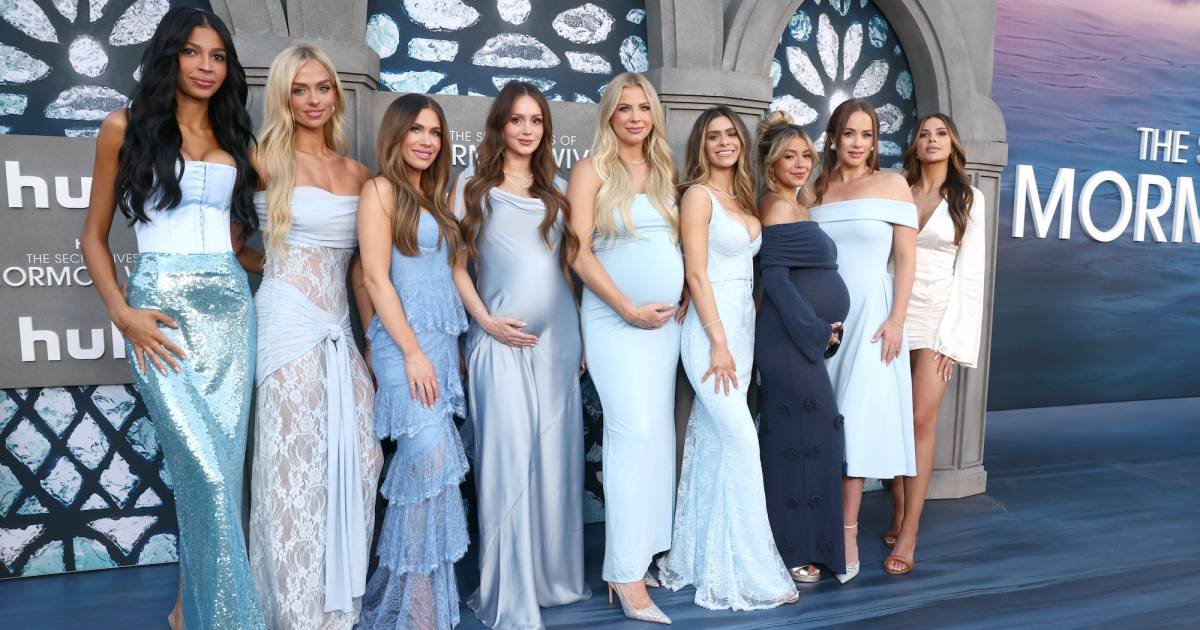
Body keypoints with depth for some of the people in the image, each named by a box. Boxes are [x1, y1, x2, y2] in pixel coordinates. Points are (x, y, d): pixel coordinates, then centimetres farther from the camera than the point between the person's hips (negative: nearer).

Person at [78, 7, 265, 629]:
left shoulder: (235, 141, 15)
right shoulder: (125, 127, 6)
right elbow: (94, 235, 5)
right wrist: (122, 313, -6)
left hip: (229, 308, 4)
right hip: (160, 309, -3)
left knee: (219, 469, 3)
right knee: (208, 474, -12)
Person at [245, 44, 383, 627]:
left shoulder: (358, 175, 13)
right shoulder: (267, 161, -1)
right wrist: (259, 261, 1)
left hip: (338, 327, 5)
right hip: (290, 322, -5)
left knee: (357, 456, 4)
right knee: (296, 465, 0)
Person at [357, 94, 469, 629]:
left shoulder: (432, 196, 19)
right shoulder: (380, 189, -2)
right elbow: (376, 277, -11)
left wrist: (448, 346, 14)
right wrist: (413, 352, -16)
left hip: (443, 340, 7)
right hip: (405, 341, -7)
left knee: (421, 464, 7)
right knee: (433, 456, -15)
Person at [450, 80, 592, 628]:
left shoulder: (556, 189, 15)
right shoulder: (473, 185, 5)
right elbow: (456, 264, 1)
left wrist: (581, 333, 11)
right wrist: (486, 321, -11)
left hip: (558, 336, 4)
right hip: (500, 340, -4)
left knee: (556, 457, 8)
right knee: (508, 458, -6)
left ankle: (554, 575, 25)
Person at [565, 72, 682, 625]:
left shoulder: (666, 172, 13)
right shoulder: (591, 171, -3)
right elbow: (579, 252, -10)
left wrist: (684, 301, 3)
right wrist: (629, 308, -14)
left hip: (667, 320, 6)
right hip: (615, 319, -6)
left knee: (658, 431, 8)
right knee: (633, 431, -11)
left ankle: (645, 546, 22)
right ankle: (627, 572, -2)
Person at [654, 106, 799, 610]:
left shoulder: (743, 198, 17)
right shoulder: (698, 195, -5)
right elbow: (696, 274, -12)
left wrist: (738, 339, 10)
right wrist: (718, 342, -16)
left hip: (743, 323, 7)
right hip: (711, 327, -7)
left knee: (713, 445, 10)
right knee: (741, 442, -9)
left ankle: (701, 560, 20)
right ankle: (751, 572, 1)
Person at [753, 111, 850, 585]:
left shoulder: (795, 205, 18)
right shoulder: (778, 206, -10)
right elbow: (774, 277, -17)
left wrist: (822, 329, 13)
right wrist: (816, 330, -14)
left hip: (809, 335, 9)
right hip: (792, 337, -9)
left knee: (809, 435, 12)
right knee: (799, 437, -6)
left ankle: (804, 544, 22)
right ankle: (794, 551, 5)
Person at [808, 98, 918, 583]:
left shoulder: (891, 184, 2)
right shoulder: (816, 191, 11)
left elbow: (906, 256, -3)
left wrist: (896, 319, -11)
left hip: (869, 312, -3)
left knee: (856, 417, -6)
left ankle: (849, 533, 1)